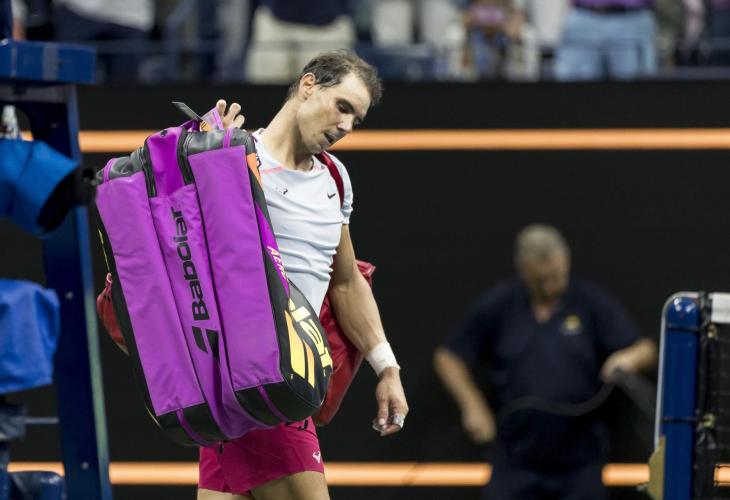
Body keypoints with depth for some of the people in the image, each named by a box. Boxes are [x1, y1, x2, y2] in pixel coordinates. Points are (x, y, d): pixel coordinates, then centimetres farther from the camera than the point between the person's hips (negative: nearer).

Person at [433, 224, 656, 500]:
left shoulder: (592, 303, -1)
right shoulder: (497, 306, 0)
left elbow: (646, 350, -3)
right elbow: (448, 357, 7)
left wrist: (627, 357, -26)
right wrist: (473, 406, -5)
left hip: (580, 463, 0)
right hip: (516, 462, 0)